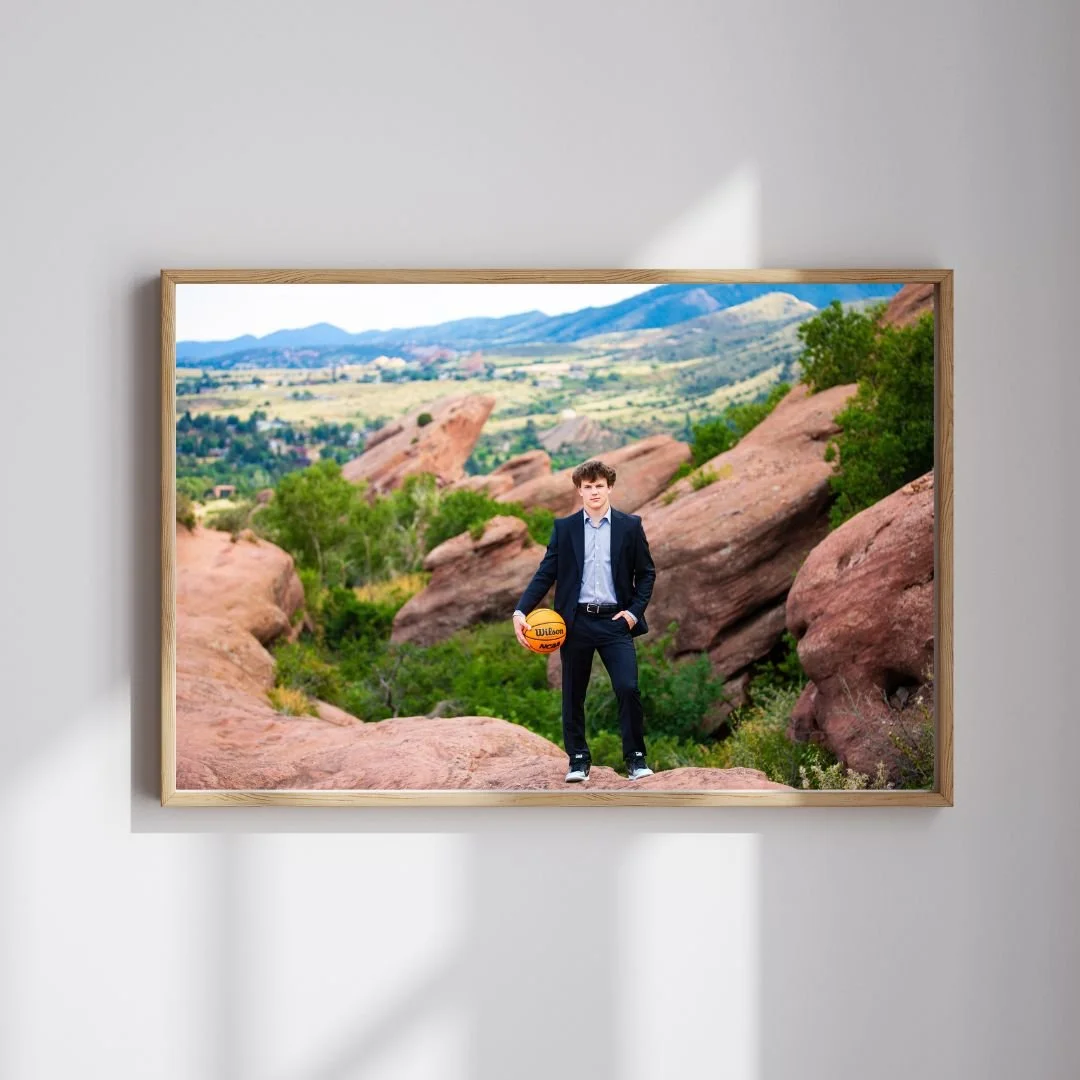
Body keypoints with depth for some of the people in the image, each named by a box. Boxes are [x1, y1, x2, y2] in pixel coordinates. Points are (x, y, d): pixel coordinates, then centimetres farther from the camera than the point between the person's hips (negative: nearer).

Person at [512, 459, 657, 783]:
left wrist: (635, 610, -4)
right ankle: (578, 759, 20)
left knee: (628, 689, -11)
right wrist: (521, 611, -11)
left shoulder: (630, 526, 3)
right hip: (576, 622, 1)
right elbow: (545, 574, 1)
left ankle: (635, 758, 3)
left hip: (615, 621, -1)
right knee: (573, 695, 7)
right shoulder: (564, 528, 4)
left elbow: (646, 573, 8)